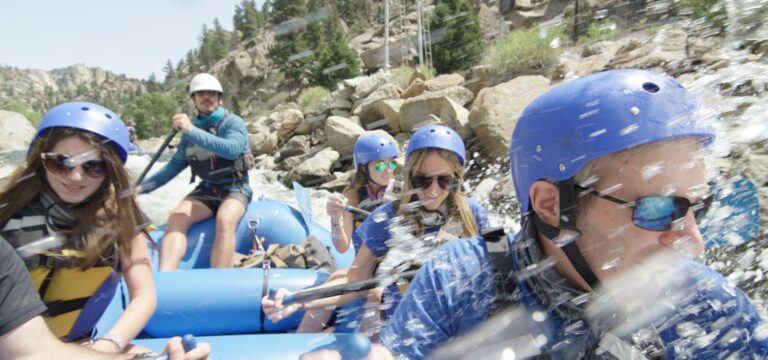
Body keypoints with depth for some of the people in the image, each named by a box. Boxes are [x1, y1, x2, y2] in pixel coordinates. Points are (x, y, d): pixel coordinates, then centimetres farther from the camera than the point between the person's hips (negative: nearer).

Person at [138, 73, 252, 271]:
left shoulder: (233, 122, -4)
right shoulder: (190, 130, 11)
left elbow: (232, 149, -26)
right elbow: (176, 164, 19)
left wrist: (193, 131, -30)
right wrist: (142, 187, 13)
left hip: (234, 189, -4)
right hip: (205, 191, 5)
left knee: (224, 221, -34)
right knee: (175, 217, -22)